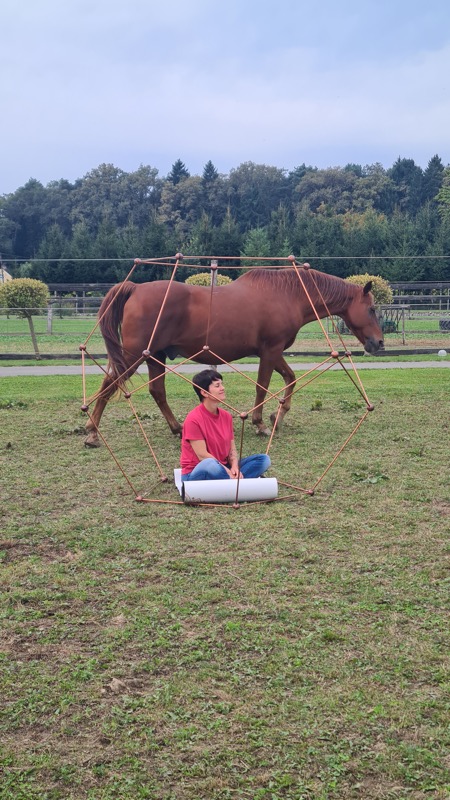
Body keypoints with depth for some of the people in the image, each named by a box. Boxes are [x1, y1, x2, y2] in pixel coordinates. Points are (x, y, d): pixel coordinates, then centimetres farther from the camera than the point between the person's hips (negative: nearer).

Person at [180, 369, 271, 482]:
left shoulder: (226, 416, 5)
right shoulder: (193, 419, -17)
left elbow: (232, 449, 6)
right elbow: (203, 456, -20)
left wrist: (234, 468, -15)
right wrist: (229, 473, -23)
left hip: (223, 469, 7)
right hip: (196, 474, -7)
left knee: (263, 459, -8)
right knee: (211, 464, -42)